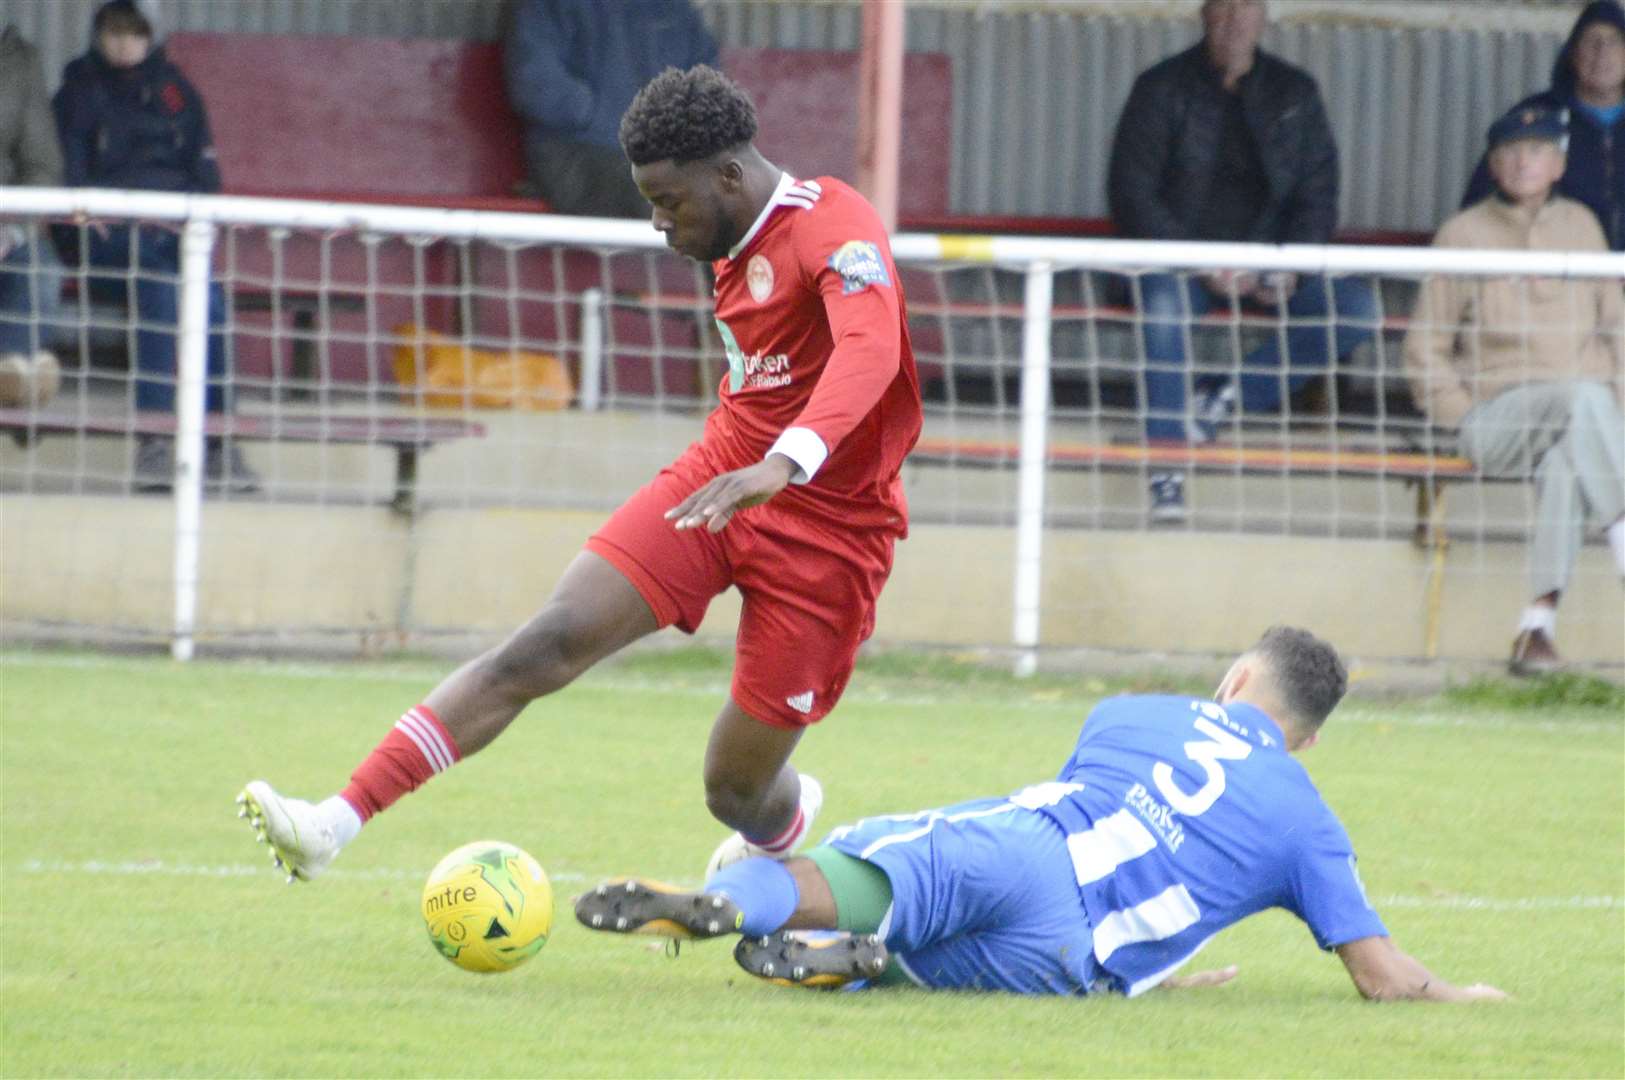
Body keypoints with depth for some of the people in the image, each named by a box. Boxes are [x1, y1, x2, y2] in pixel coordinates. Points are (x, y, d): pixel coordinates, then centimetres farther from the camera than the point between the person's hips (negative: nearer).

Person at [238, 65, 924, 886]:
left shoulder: (835, 228, -20)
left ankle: (785, 821, 43)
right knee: (549, 643, -15)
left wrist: (786, 463, -55)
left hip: (827, 530, -6)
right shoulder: (740, 241, 7)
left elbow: (870, 348, -40)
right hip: (718, 478, 6)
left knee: (737, 794, 2)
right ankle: (337, 822, -25)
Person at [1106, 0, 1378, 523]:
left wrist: (1291, 267, -11)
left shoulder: (1294, 93, 9)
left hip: (1267, 259, 3)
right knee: (1164, 302, -38)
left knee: (1357, 306, -22)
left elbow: (1318, 191, 9)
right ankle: (1166, 469, -36)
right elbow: (1132, 193, -6)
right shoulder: (1162, 88, -1)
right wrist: (1203, 268, -18)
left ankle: (1229, 397, -18)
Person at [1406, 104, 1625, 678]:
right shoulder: (1463, 234, 10)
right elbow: (1425, 347, 11)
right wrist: (1463, 414, -3)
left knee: (1567, 461, -36)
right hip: (1497, 412, -2)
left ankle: (1540, 622, -42)